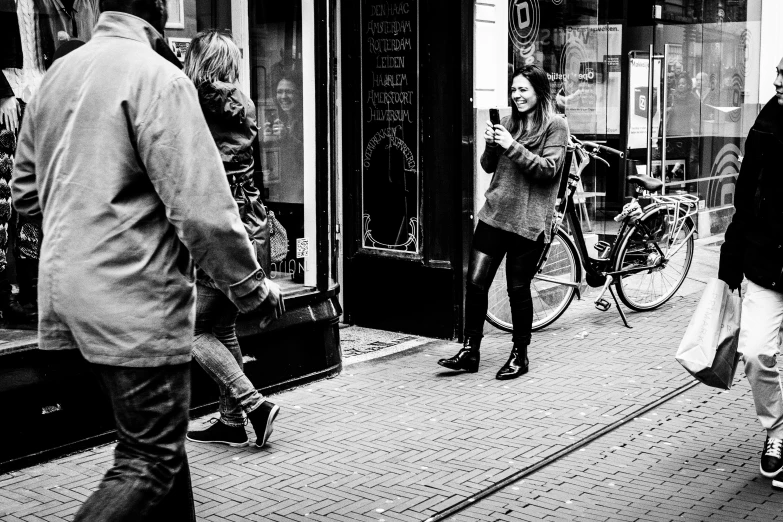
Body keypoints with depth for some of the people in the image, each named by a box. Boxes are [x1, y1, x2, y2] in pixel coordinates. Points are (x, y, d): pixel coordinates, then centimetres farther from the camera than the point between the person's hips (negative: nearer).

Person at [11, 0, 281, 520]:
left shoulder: (57, 73, 10)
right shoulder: (158, 76, -14)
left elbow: (25, 190, 18)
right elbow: (200, 206, -20)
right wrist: (250, 285, -8)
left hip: (64, 286, 9)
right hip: (133, 298, -9)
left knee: (158, 435, 20)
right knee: (151, 459, -1)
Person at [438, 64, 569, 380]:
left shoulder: (555, 126, -2)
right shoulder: (509, 122, 13)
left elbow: (549, 168, -13)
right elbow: (488, 166, 14)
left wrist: (513, 147, -20)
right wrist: (491, 145, -6)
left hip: (529, 221, -5)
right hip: (495, 212, 5)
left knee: (518, 289, 3)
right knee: (475, 282, -2)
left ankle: (520, 355, 19)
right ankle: (470, 351, 9)